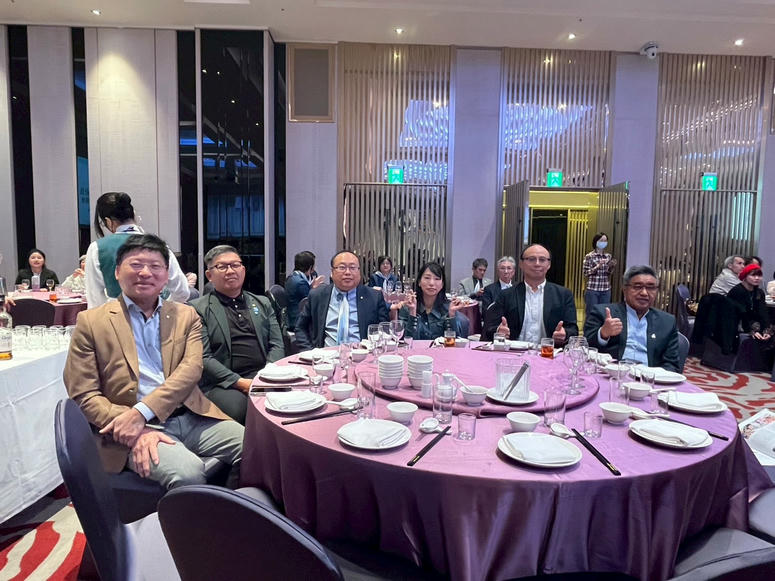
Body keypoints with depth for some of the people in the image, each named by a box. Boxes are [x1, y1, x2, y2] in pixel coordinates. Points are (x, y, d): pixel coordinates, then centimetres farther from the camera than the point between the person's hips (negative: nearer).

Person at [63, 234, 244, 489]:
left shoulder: (186, 315, 14)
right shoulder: (91, 322, 8)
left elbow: (191, 368, -2)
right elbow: (84, 395, 2)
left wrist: (141, 412, -17)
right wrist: (137, 429, -14)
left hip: (191, 417, 3)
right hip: (136, 429, -3)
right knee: (188, 472, -32)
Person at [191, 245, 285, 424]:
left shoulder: (263, 303, 21)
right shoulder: (198, 308, 7)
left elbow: (277, 345, 14)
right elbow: (203, 357, -2)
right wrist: (239, 382, -13)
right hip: (222, 383, -3)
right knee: (236, 406, -35)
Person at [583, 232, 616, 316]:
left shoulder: (608, 256, 9)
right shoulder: (589, 256, -4)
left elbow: (609, 273, 12)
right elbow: (585, 273, -6)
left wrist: (611, 267, -7)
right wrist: (597, 266, -17)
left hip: (606, 290, 4)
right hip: (592, 289, -4)